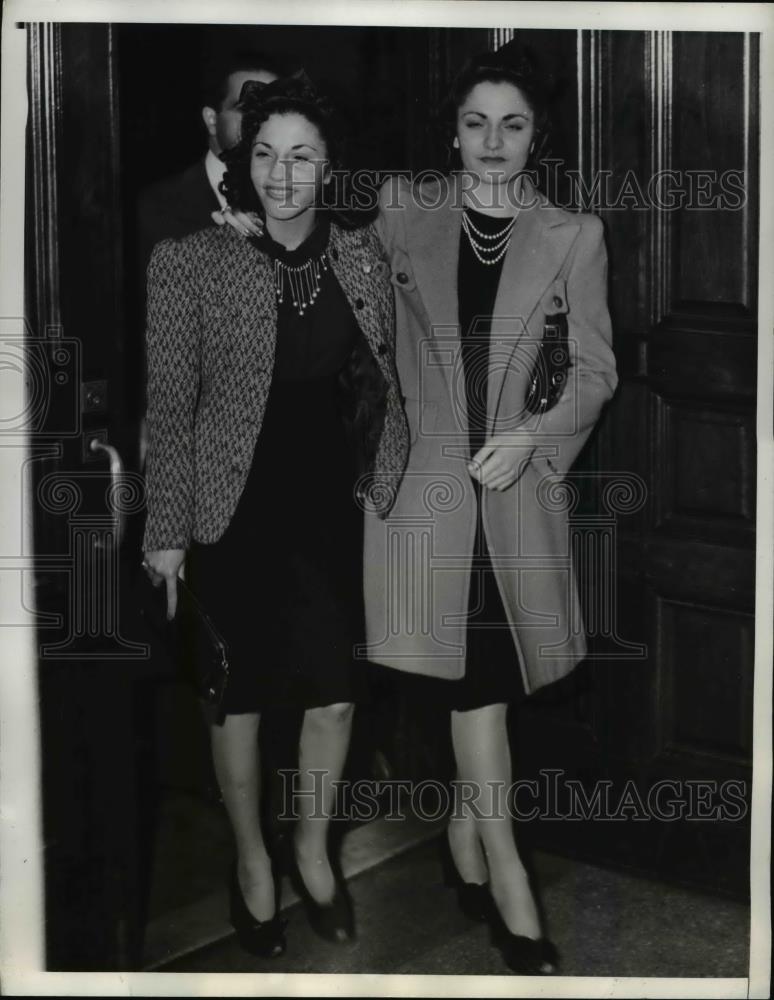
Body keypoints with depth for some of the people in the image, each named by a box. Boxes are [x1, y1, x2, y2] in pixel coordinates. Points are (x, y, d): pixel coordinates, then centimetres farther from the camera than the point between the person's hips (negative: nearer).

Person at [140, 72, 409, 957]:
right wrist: (167, 533, -6)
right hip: (236, 512, -3)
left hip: (332, 510, 3)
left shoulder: (363, 258, 1)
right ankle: (252, 859, 31)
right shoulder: (190, 263, -9)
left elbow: (385, 381, 11)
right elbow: (169, 406, -6)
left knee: (335, 691, 8)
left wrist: (390, 479, 5)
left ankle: (313, 850, 32)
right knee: (242, 692, 9)